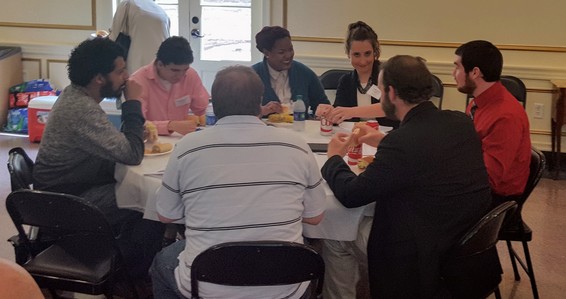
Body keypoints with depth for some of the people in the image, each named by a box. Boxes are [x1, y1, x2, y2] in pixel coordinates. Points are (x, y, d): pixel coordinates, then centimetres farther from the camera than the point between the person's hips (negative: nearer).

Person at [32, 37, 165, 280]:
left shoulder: (75, 95, 3)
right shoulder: (82, 109, -30)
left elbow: (115, 144, 12)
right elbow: (132, 154, -28)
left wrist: (138, 131, -7)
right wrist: (133, 103, -20)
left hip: (63, 190, 10)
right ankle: (136, 278, 8)